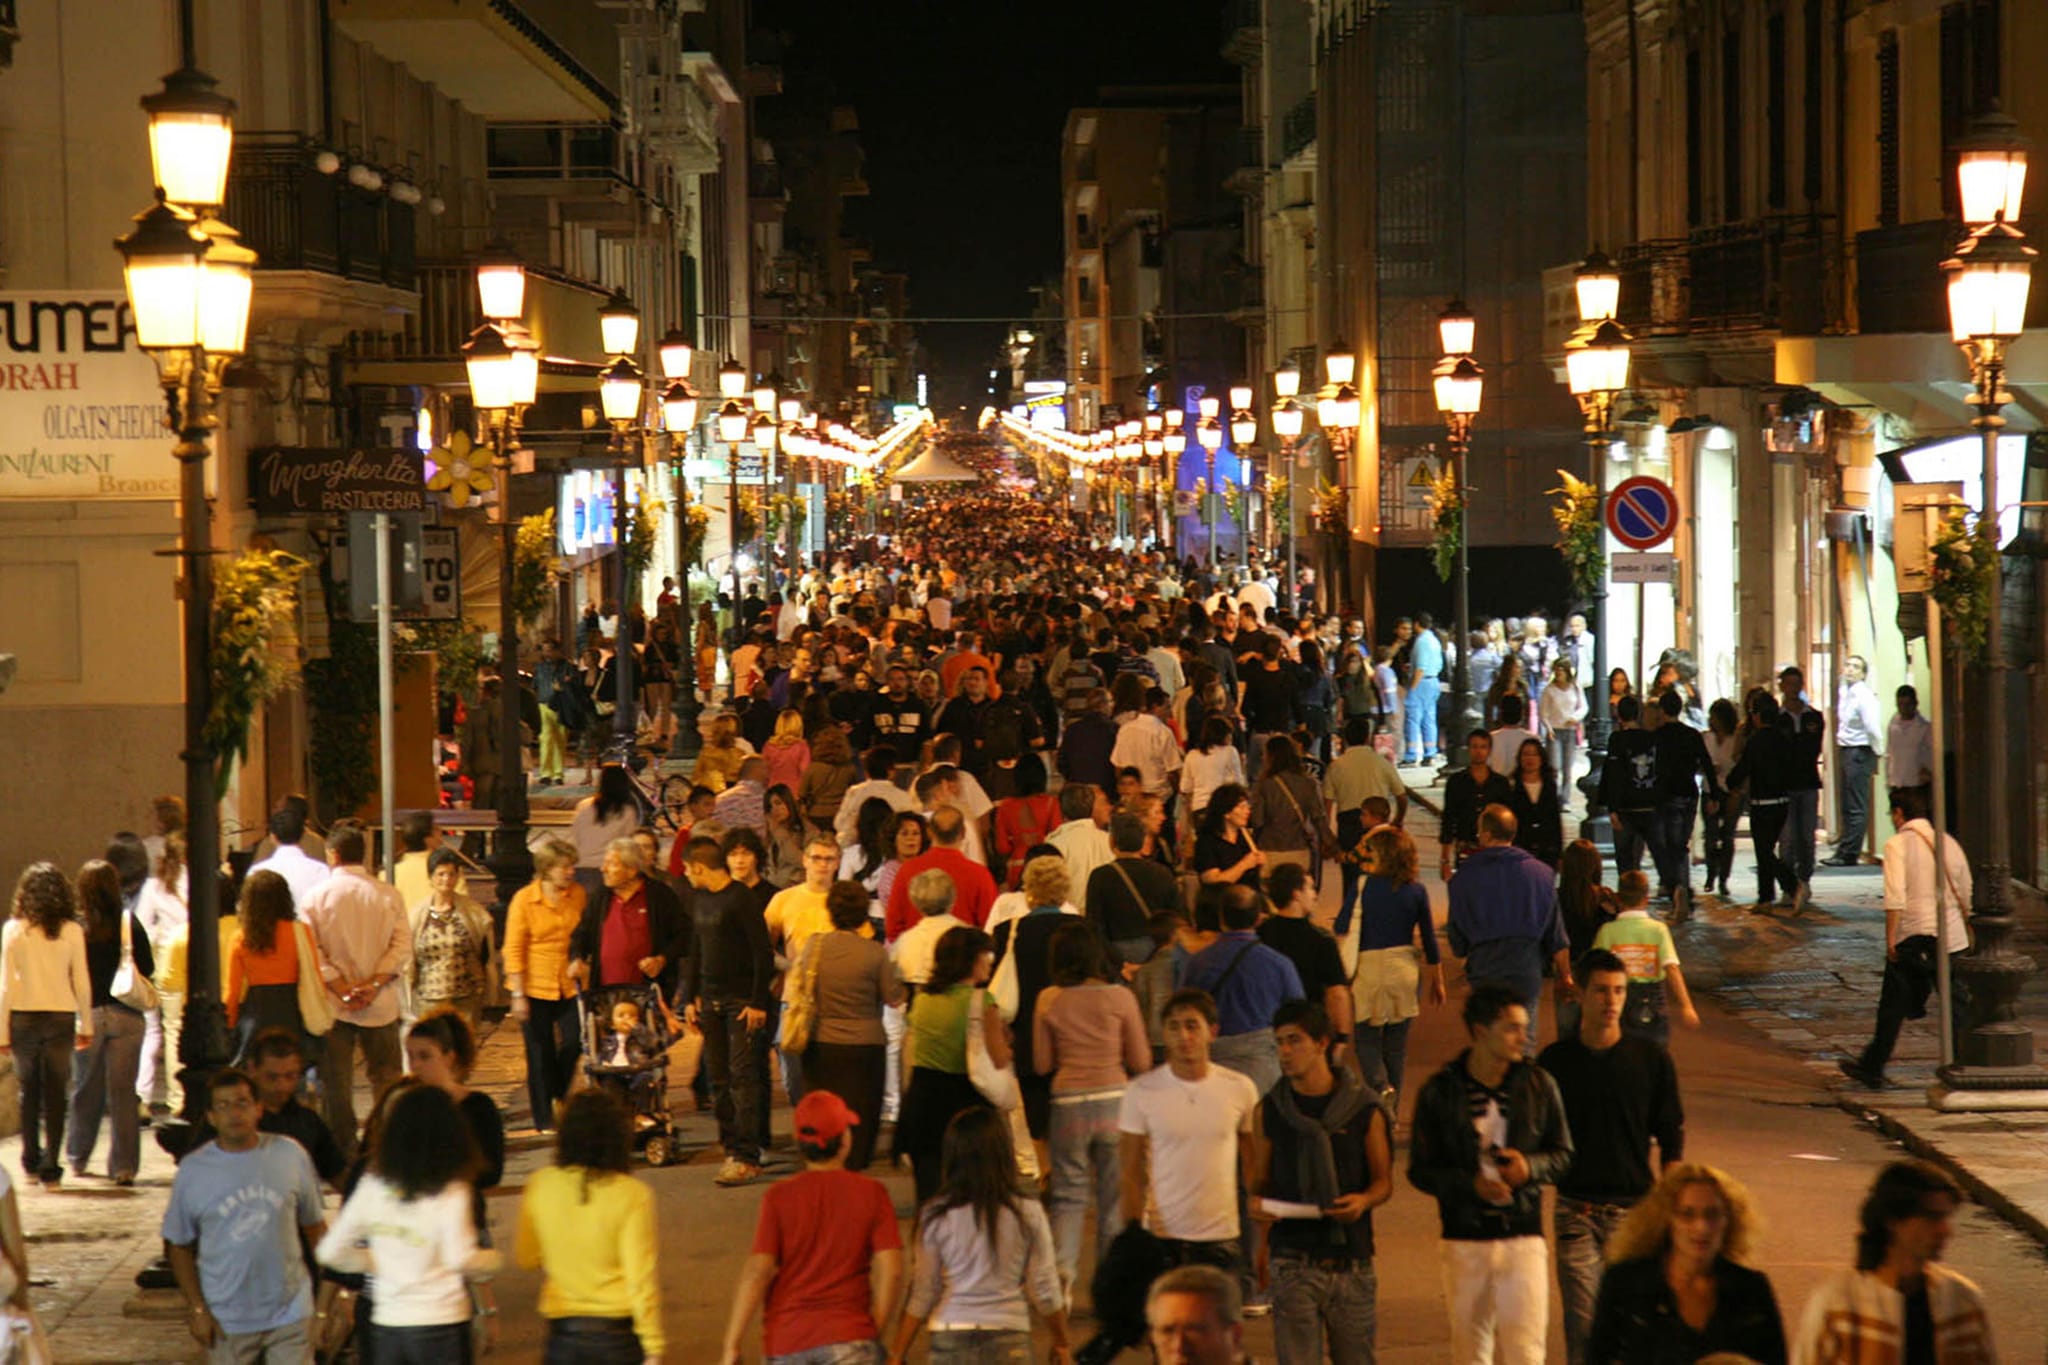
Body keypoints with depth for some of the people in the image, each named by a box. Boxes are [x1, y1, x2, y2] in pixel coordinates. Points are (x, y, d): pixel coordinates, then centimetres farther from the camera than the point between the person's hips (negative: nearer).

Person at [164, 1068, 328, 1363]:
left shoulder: (291, 1156, -1)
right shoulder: (193, 1170, -3)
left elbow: (314, 1227, 9)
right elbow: (179, 1246, 3)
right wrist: (196, 1308, -3)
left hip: (290, 1312, 1)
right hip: (226, 1321, -1)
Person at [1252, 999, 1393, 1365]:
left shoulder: (1364, 1109, 1)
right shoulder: (1270, 1111, 5)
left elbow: (1383, 1180, 8)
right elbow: (1261, 1180, 13)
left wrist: (1363, 1200, -14)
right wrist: (1258, 1203, -10)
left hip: (1351, 1259, 0)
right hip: (1294, 1261, 0)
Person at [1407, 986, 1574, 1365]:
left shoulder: (1538, 1085, 1)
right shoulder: (1439, 1092, -3)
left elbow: (1563, 1153, 10)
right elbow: (1420, 1170, 0)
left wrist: (1531, 1166, -12)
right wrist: (1471, 1184, -17)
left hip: (1524, 1237, 0)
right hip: (1465, 1239, 0)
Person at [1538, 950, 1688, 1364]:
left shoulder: (1650, 1059, 2)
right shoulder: (1555, 1061, 3)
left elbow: (1672, 1141, 7)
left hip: (1634, 1207, 0)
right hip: (1575, 1210, 0)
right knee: (1583, 1326, -4)